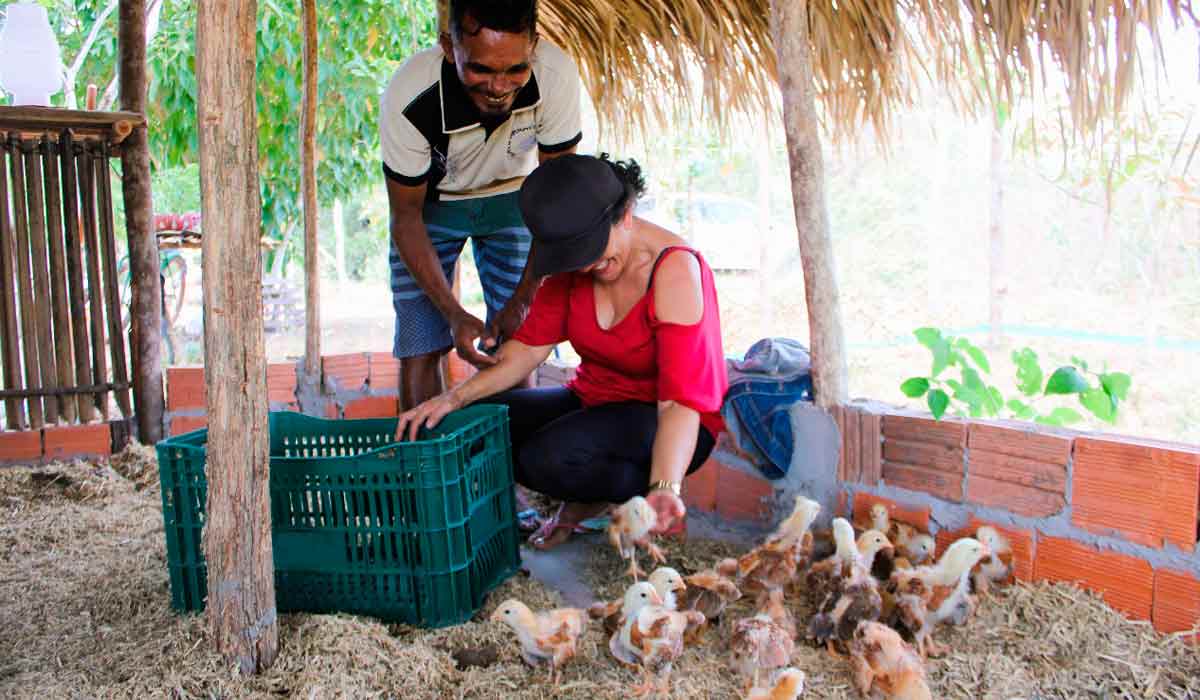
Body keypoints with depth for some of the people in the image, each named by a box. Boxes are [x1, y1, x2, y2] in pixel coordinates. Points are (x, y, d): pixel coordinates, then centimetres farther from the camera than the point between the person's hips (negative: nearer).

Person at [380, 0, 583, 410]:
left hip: (511, 196, 1)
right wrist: (455, 314, -30)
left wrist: (522, 300, -23)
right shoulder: (408, 100, -33)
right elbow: (406, 217, -20)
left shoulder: (556, 76, -31)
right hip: (430, 202, -1)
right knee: (420, 346, -7)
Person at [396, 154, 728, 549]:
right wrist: (456, 397, -21)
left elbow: (681, 400, -30)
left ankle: (641, 492, -5)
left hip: (661, 421, -7)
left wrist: (664, 488, -44)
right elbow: (529, 346, -7)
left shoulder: (675, 271, -24)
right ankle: (588, 500, 1)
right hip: (593, 402, 7)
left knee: (549, 455, -34)